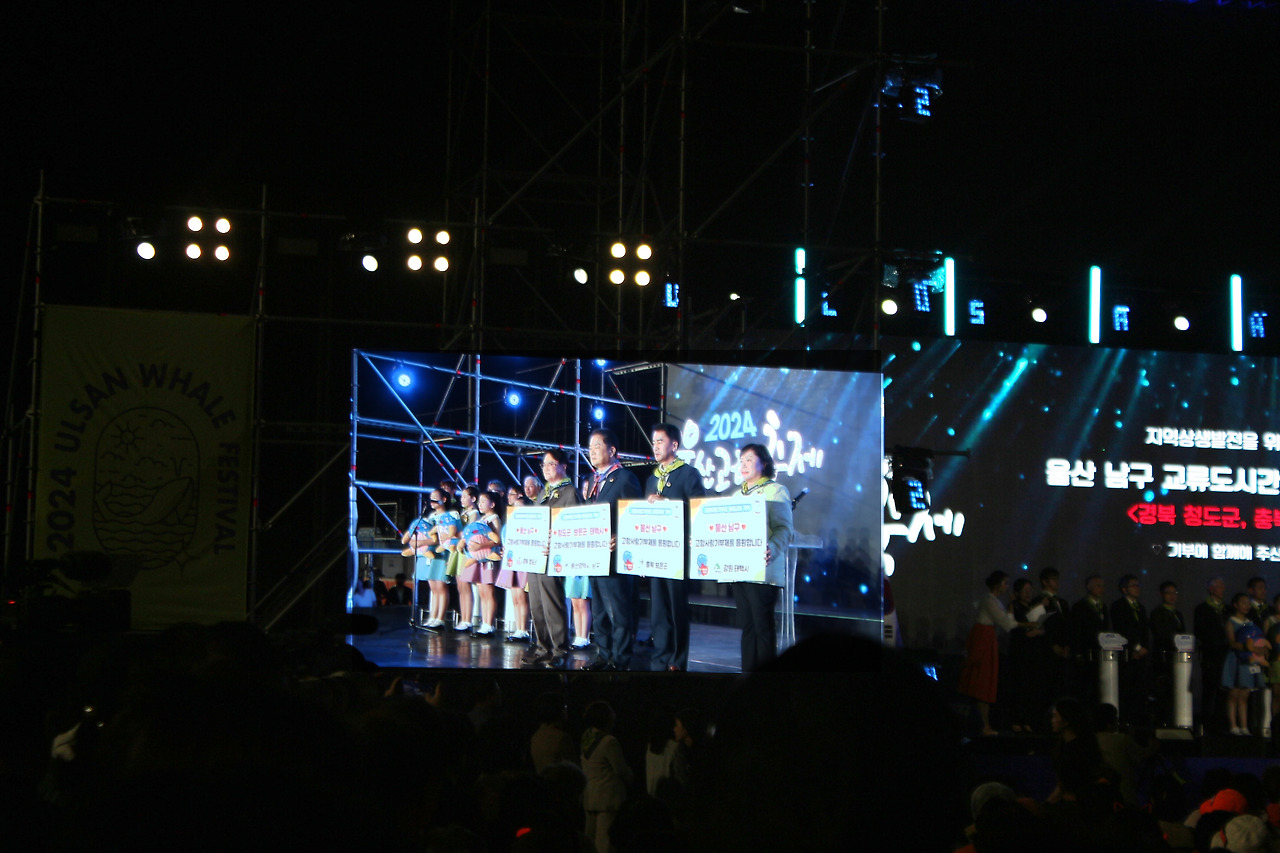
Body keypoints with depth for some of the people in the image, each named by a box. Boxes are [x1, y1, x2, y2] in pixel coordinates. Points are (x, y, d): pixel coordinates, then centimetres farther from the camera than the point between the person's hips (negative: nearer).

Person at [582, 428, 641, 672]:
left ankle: (620, 660, 0)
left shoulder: (625, 478, -9)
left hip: (615, 557, -9)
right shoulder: (594, 480, 17)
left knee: (618, 612, -5)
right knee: (600, 611, 14)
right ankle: (604, 655, 21)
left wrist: (620, 540, -23)